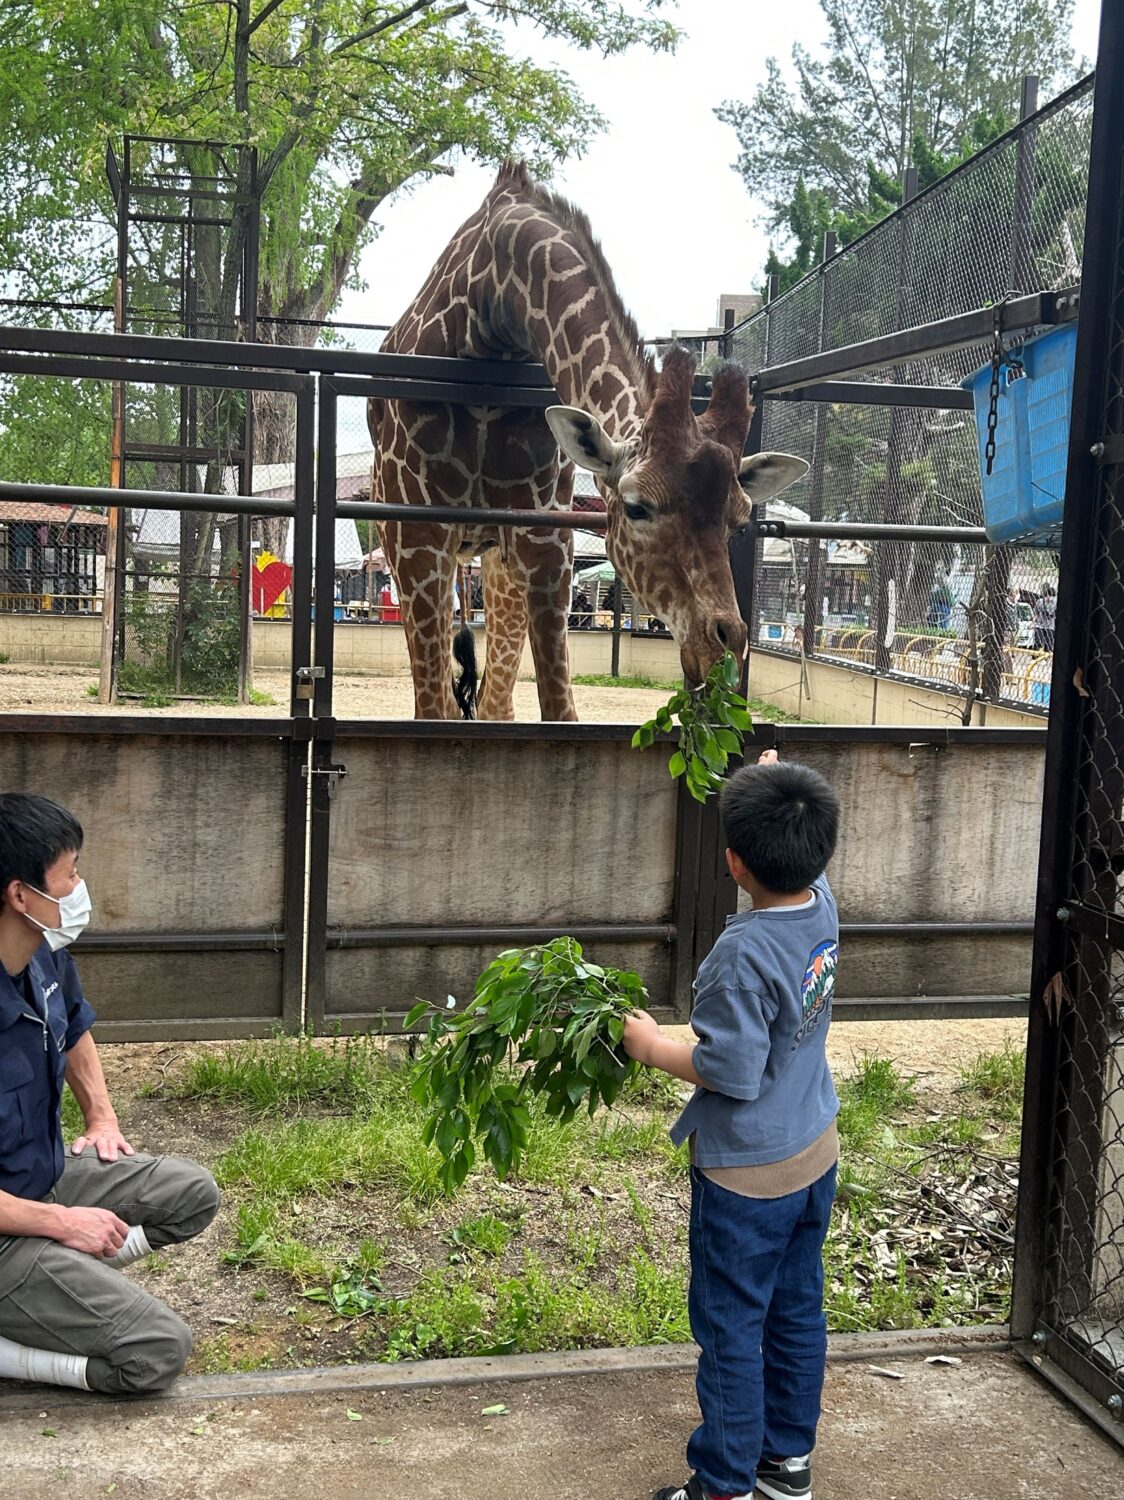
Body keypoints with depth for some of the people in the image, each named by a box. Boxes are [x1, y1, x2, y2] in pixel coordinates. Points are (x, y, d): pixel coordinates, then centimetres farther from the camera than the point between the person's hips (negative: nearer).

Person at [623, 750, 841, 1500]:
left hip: (749, 1173, -8)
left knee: (731, 1327, 6)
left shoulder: (745, 952, -28)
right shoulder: (823, 906, -6)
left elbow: (731, 1071, -25)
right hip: (815, 1155, 8)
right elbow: (805, 861, 19)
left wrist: (652, 1046, -11)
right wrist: (779, 786, 23)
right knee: (797, 1311, 20)